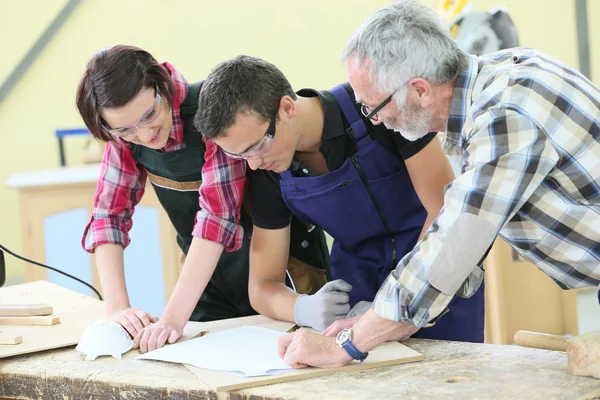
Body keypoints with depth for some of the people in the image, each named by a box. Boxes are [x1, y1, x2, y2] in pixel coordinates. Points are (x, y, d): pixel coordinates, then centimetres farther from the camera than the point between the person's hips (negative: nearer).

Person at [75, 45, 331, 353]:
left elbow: (218, 215, -34)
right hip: (209, 278, 5)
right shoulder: (126, 134, -9)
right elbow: (109, 212, -8)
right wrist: (117, 308, -22)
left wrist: (173, 319, -38)